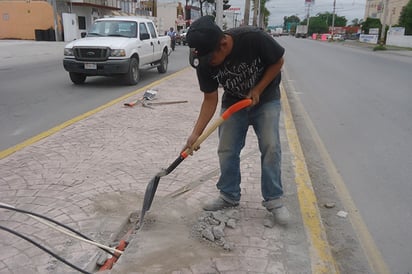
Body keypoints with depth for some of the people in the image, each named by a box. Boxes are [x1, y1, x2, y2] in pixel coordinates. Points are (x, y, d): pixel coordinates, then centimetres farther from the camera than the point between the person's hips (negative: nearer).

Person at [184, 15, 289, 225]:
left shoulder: (254, 38, -32)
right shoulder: (204, 62, -22)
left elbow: (278, 61, -14)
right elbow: (210, 99, -15)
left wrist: (257, 90, -22)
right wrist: (196, 133, -23)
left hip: (265, 99, -2)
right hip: (233, 102, 3)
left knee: (270, 147, -12)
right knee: (226, 151, 0)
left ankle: (273, 199, 4)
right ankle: (229, 196, 18)